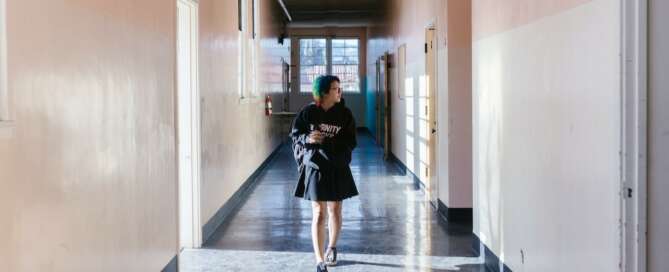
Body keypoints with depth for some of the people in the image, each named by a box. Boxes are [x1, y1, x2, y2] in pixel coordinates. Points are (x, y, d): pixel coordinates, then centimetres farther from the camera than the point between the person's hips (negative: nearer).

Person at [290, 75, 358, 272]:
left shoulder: (344, 114, -4)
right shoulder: (309, 112, -7)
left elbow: (350, 142, -4)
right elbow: (295, 134, 1)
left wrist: (327, 142, -19)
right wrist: (307, 138, -21)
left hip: (338, 169, 2)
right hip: (315, 168, -2)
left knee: (335, 211, 13)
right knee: (319, 214, -5)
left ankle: (332, 247, 40)